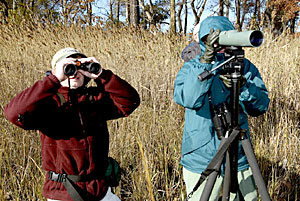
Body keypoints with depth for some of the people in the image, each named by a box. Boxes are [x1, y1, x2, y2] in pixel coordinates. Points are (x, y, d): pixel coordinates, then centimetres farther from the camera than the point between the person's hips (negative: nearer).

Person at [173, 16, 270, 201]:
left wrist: (242, 85, -24)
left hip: (240, 160, 3)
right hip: (201, 162, -2)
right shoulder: (191, 68, -3)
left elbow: (261, 106, -5)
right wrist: (206, 60, -31)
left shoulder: (245, 67, 4)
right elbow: (186, 99, -24)